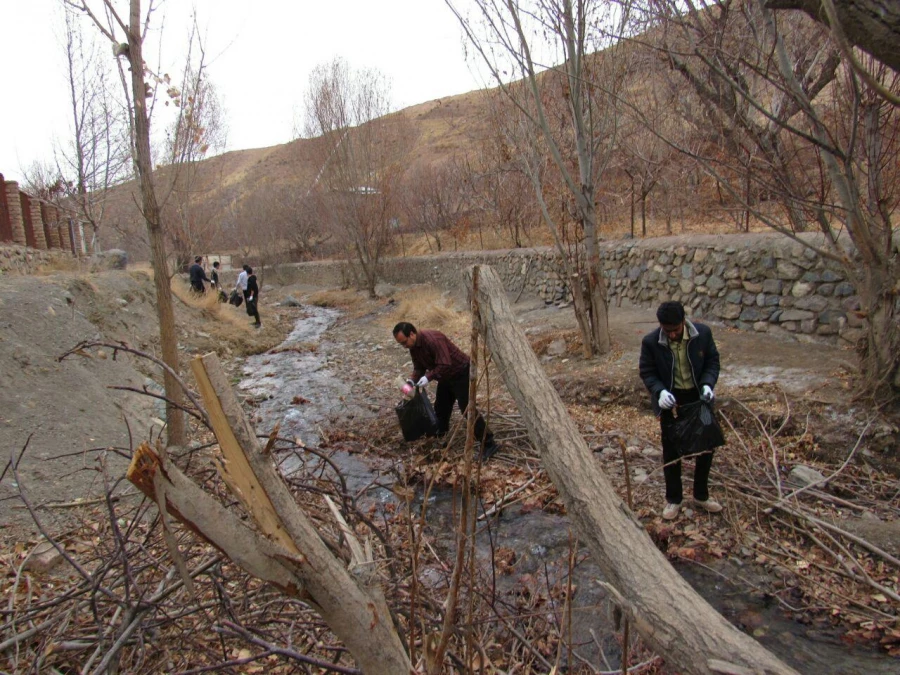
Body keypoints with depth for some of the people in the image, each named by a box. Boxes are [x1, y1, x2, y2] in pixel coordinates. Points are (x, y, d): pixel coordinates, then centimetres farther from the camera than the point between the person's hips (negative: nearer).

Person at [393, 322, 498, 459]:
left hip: (461, 373, -9)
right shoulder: (413, 347, -2)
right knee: (441, 407, 17)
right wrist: (412, 381, -11)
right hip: (446, 376, 9)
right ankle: (438, 437, 38)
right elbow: (419, 367, 6)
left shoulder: (433, 339, -32)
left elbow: (445, 365, -34)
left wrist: (429, 377, -34)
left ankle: (489, 444, -9)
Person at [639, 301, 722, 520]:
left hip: (698, 397, 2)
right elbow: (647, 372, -8)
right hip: (671, 400, -2)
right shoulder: (650, 342, -19)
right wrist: (659, 391, -25)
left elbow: (712, 360, -1)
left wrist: (708, 383, -18)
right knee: (672, 451, 9)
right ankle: (673, 500, 27)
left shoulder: (703, 333, -14)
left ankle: (701, 495, 34)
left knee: (706, 445, 13)